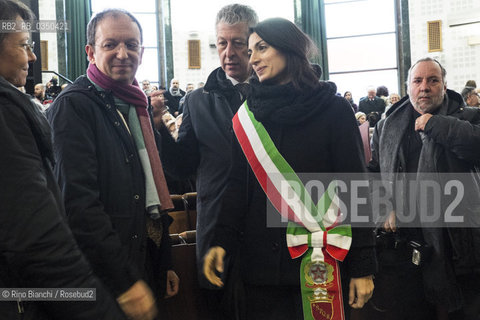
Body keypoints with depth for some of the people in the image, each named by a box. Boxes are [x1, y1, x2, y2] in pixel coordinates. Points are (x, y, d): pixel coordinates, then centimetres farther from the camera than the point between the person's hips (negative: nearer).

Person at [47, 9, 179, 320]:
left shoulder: (136, 105, 14)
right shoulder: (73, 105, -12)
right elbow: (79, 201, -22)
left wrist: (165, 265, 16)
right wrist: (125, 281, -24)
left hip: (145, 267, 8)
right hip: (103, 282, -8)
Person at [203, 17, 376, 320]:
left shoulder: (334, 110, -2)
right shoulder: (249, 113, 8)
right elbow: (238, 184, 4)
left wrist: (362, 266, -8)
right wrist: (223, 241, -11)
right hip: (260, 262, 3)